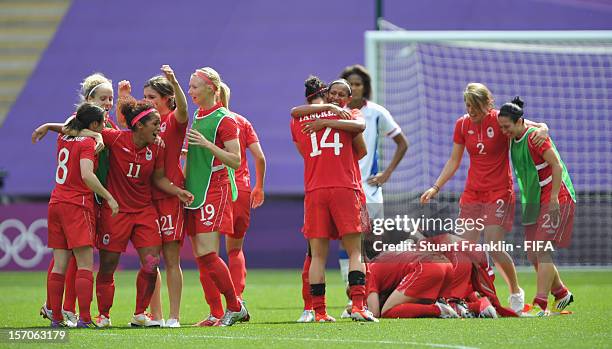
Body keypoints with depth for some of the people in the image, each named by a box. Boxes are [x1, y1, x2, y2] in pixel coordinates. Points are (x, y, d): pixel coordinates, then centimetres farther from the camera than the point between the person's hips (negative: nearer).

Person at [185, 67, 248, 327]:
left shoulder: (223, 119, -8)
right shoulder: (196, 117, 17)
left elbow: (235, 161, -14)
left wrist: (206, 144, -22)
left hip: (216, 190, -8)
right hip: (194, 193, 8)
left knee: (207, 254, -14)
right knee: (200, 257, 3)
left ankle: (235, 307, -1)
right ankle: (216, 314, 8)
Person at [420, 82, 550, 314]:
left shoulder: (500, 120, -9)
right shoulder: (462, 125, 5)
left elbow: (539, 127, -11)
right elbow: (454, 162, 14)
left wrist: (542, 130, -35)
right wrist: (436, 187, 8)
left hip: (499, 193, -5)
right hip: (471, 194, 5)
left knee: (494, 248, -13)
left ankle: (516, 292, 8)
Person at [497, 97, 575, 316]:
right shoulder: (514, 140, 10)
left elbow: (557, 166, -18)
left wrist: (554, 198, -21)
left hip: (556, 199, -9)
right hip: (534, 203, 9)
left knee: (541, 250, -15)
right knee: (533, 255, 8)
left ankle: (540, 305, -18)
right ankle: (561, 294, 25)